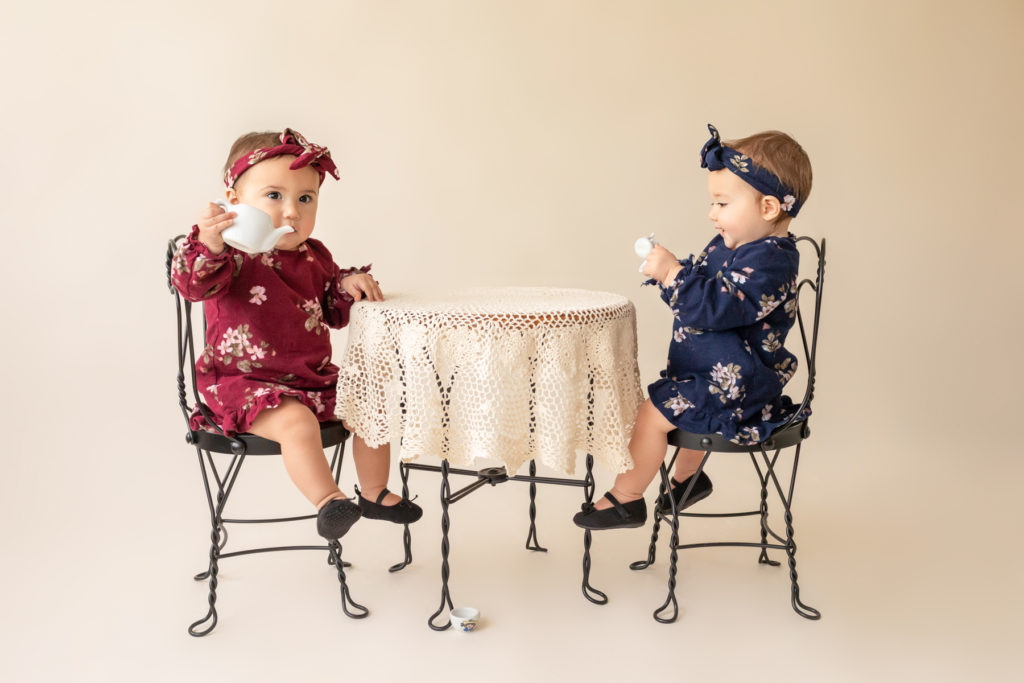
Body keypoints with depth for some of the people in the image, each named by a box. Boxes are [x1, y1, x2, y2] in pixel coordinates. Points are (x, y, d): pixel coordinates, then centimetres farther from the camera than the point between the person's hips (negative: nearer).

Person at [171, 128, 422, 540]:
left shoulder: (313, 256, 8)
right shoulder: (234, 255, -13)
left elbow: (333, 312, 18)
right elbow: (194, 285, -31)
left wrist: (348, 285, -3)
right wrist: (208, 243, -48)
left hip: (313, 377, 7)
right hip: (246, 382, -7)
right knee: (296, 421, -33)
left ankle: (375, 494, 20)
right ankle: (328, 501, -23)